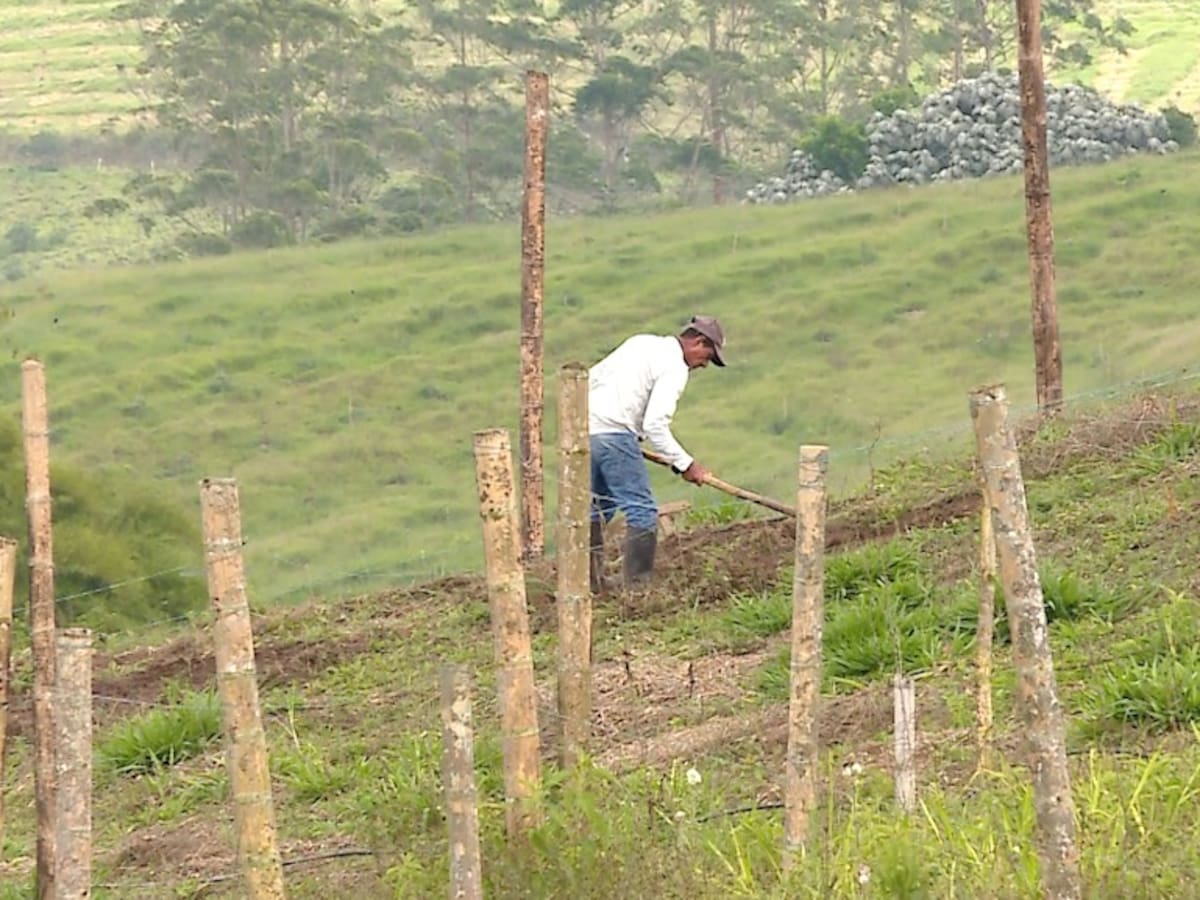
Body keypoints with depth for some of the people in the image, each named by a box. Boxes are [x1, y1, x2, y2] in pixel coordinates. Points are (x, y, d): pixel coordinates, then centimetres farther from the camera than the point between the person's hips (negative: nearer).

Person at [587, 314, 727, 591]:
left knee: (598, 504, 21)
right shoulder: (675, 368, -6)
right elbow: (655, 424, -15)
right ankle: (638, 585, -5)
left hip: (584, 423, 9)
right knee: (642, 511, -3)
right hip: (614, 433, -9)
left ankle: (590, 579, 23)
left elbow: (592, 377, 22)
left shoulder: (642, 343, 20)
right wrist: (685, 464, -8)